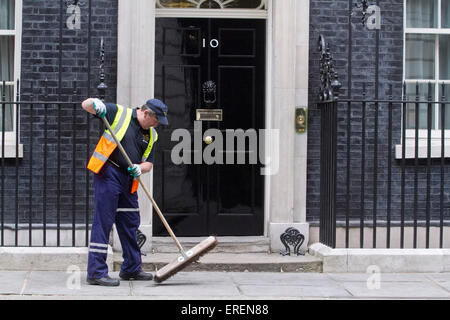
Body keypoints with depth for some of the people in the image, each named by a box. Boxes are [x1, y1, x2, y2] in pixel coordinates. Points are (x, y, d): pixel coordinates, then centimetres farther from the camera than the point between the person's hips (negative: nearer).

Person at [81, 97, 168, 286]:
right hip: (108, 174, -7)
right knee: (103, 222, -9)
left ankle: (131, 269, 28)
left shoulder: (151, 136, 13)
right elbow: (86, 104, 0)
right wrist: (95, 104, -23)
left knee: (131, 223, 14)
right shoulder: (119, 113, -3)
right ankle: (96, 272, -7)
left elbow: (148, 163, 12)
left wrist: (139, 168, -11)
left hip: (128, 180, 7)